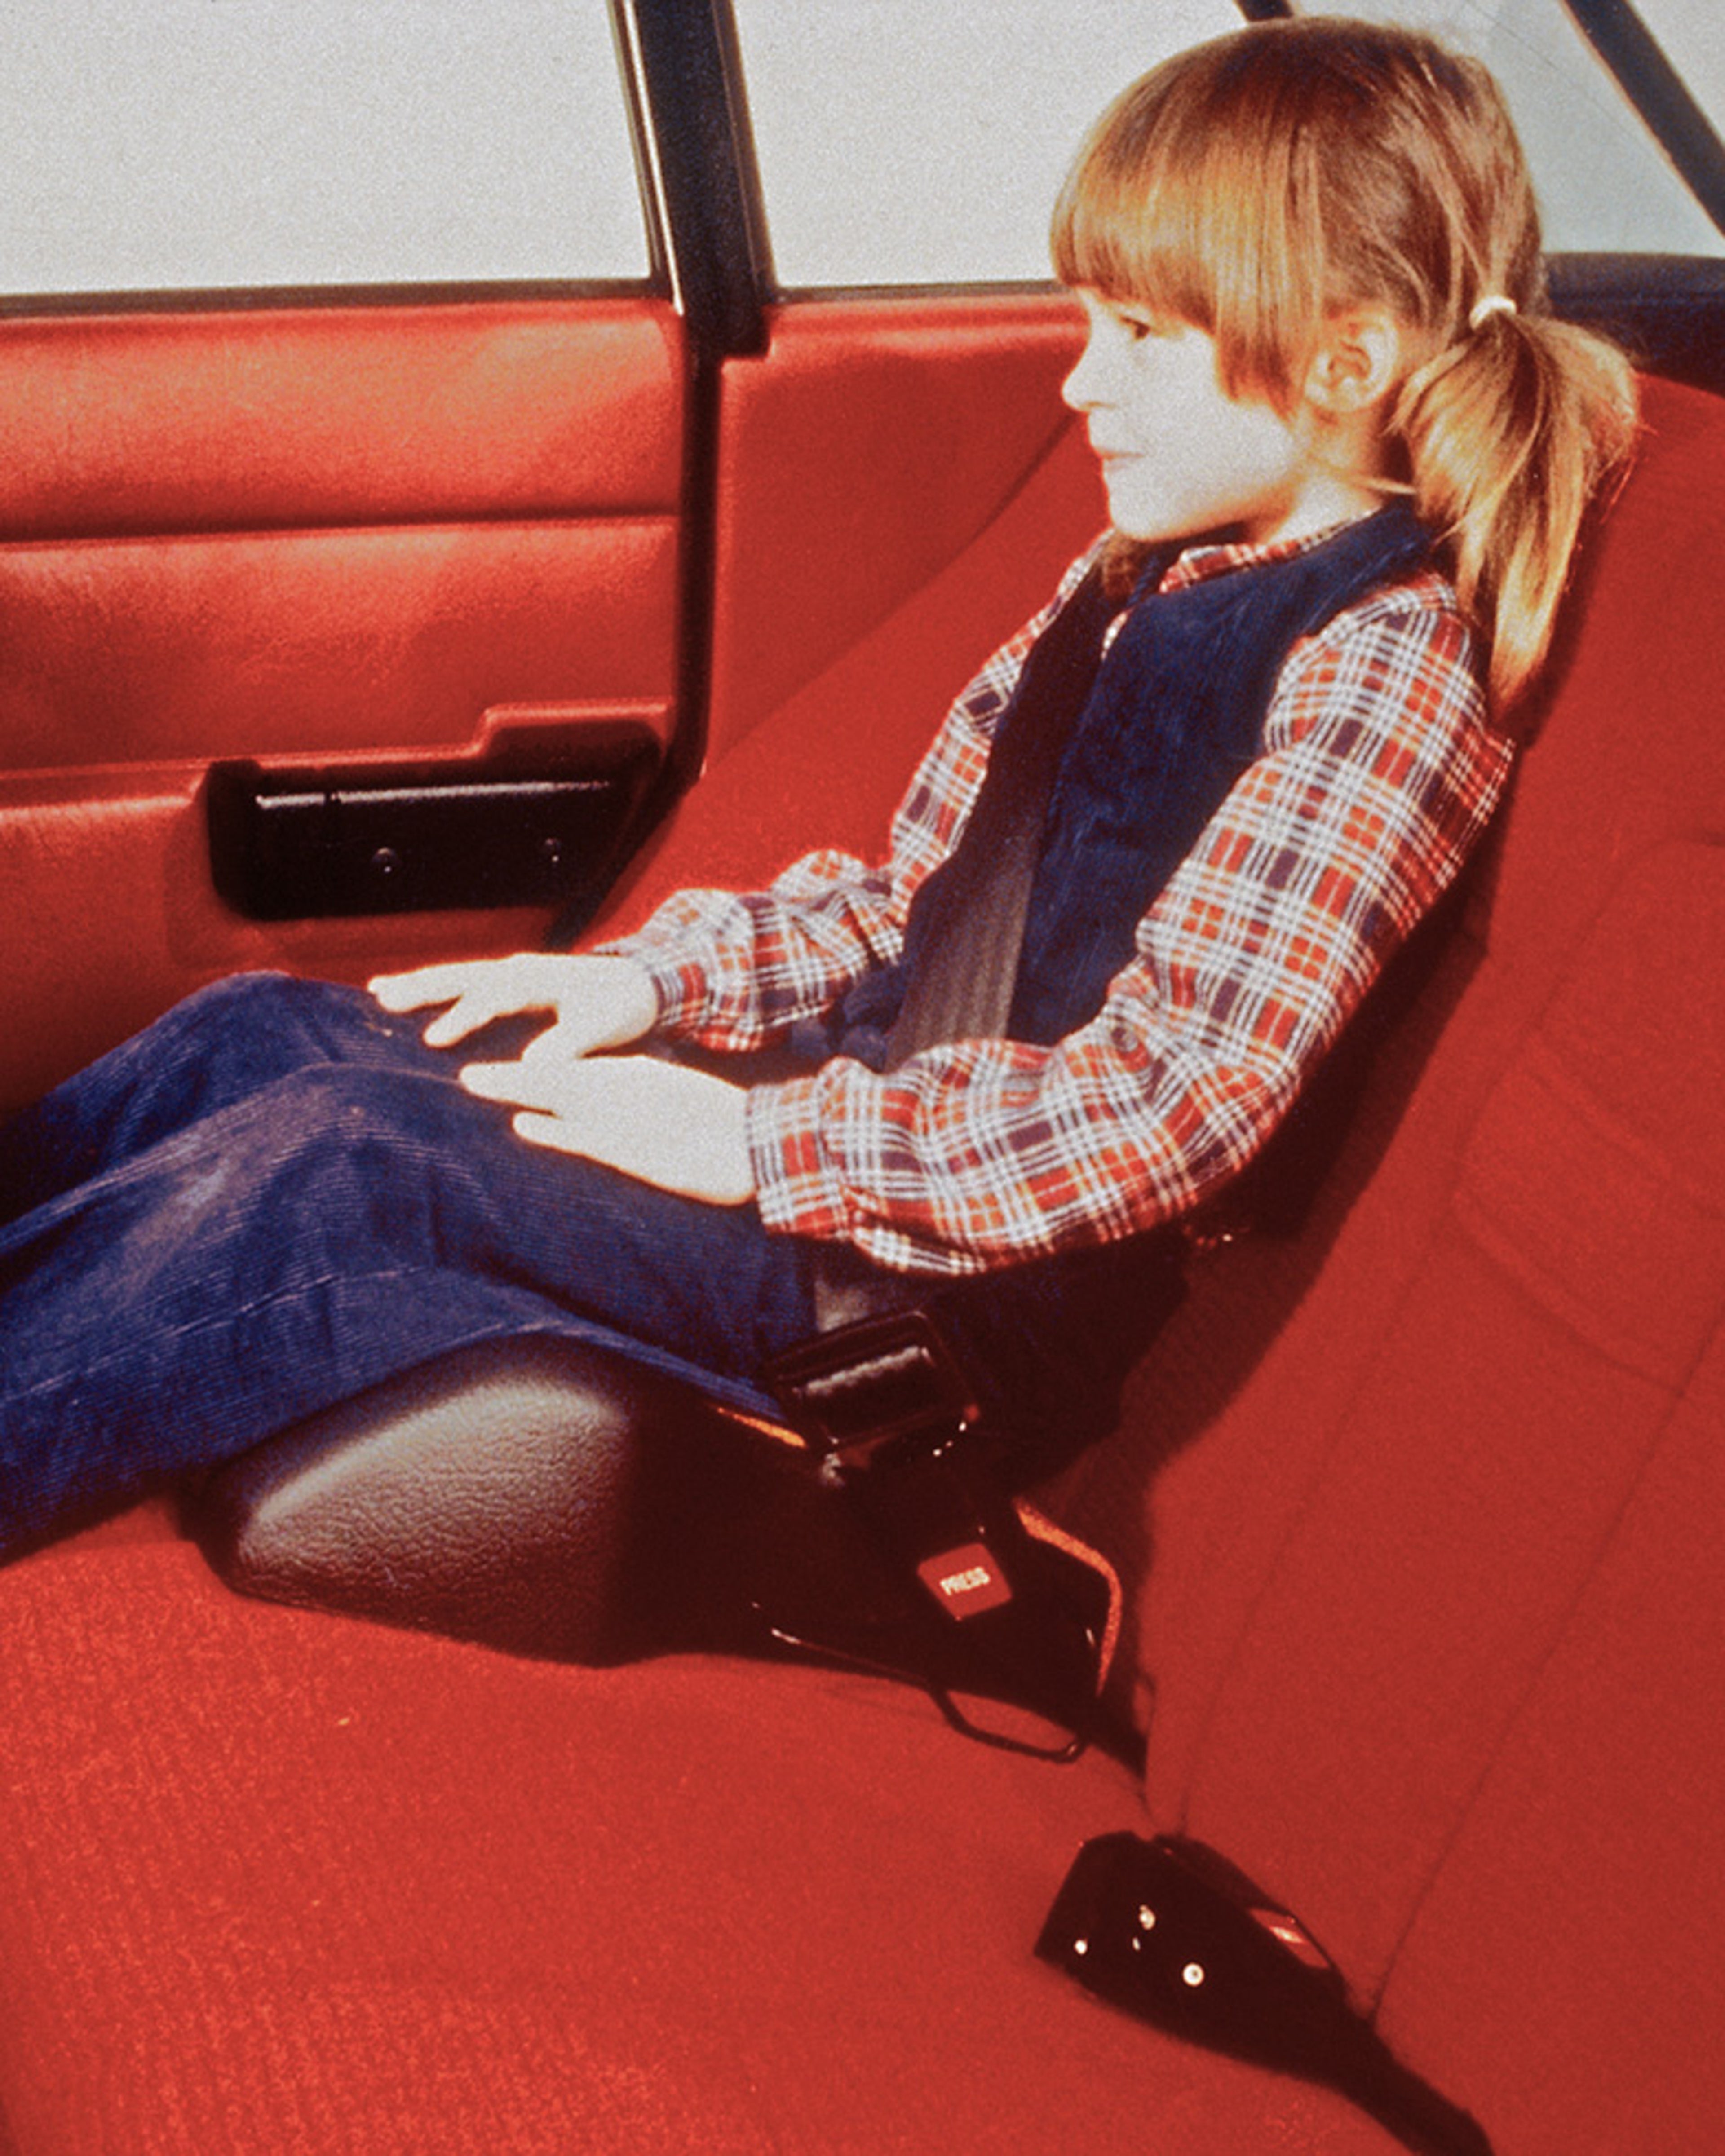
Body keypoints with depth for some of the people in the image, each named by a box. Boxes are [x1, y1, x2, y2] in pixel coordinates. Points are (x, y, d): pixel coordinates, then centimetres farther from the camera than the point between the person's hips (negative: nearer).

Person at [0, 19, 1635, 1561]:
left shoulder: (1383, 668, -14)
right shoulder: (1135, 585, 13)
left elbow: (1169, 1103, -22)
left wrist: (762, 1144, -22)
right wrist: (657, 977, 3)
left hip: (974, 1278, -8)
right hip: (870, 1100, 8)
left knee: (346, 1164, -24)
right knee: (257, 1038, -1)